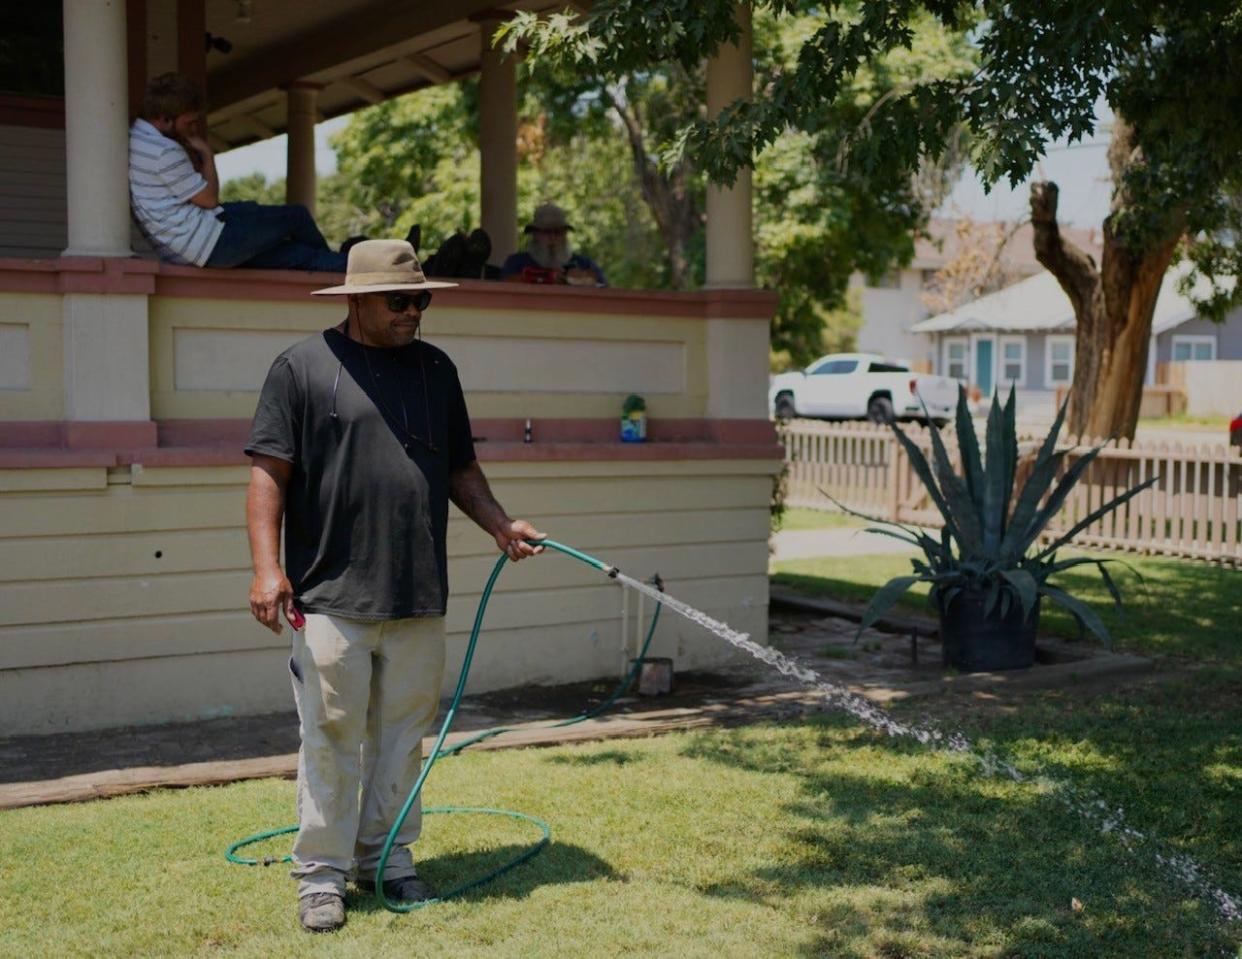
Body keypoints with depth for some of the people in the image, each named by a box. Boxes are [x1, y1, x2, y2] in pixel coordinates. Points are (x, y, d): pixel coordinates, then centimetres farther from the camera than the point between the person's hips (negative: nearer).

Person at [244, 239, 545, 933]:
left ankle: (386, 858, 25)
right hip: (332, 597, -4)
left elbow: (461, 468, 21)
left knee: (403, 736, 11)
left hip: (419, 598, 5)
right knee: (332, 739, 1)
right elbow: (269, 473, -5)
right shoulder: (303, 367, -1)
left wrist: (500, 524, 5)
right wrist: (267, 567, -14)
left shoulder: (436, 369, 14)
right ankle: (322, 873, 13)